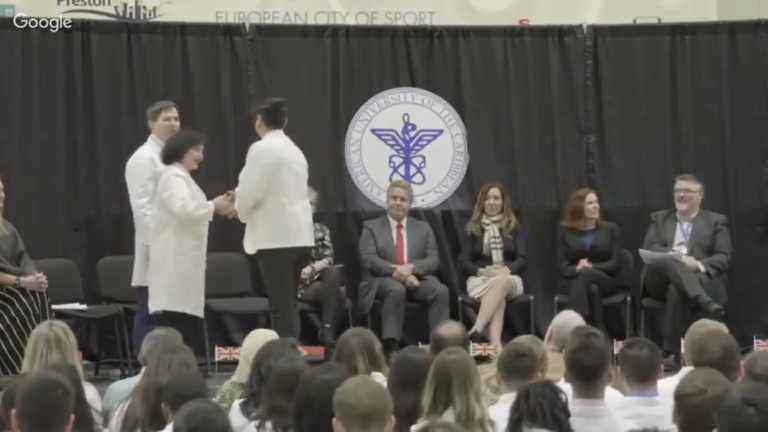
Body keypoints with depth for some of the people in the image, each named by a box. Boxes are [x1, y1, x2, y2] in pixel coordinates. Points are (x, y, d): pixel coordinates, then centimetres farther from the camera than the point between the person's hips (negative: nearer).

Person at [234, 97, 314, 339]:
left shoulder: (262, 148, -9)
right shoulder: (294, 150, 15)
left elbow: (248, 192, -12)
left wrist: (241, 211, 9)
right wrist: (244, 204, 23)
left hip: (276, 237, -8)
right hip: (300, 236, 8)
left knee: (282, 307, -7)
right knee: (288, 305, 12)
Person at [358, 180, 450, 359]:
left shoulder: (423, 228, 20)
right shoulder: (371, 227, 12)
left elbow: (434, 260, 7)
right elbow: (369, 259, -3)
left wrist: (411, 268, -15)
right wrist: (397, 273, -19)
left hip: (417, 278, 3)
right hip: (384, 279, -3)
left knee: (441, 290, -30)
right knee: (397, 290, -39)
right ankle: (391, 347, -42)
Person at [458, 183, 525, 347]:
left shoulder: (514, 226, 12)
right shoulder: (473, 227, 11)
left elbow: (522, 259, 4)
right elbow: (463, 261, 3)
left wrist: (506, 270, -19)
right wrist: (482, 271, -18)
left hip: (508, 278, 0)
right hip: (480, 279, 0)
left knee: (501, 282, -39)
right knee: (498, 298, -37)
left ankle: (476, 330, -57)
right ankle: (495, 343, -59)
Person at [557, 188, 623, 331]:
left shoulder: (610, 229, 9)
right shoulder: (566, 231, 10)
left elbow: (615, 263, 0)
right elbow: (562, 266, 2)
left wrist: (591, 267, -18)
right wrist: (576, 269, -22)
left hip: (605, 281, 0)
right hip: (574, 280, 0)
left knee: (586, 275, -37)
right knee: (592, 292, -38)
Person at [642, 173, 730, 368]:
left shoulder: (716, 221, 15)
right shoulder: (659, 218, 21)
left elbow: (724, 257, 3)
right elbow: (648, 249, 4)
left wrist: (699, 265, -17)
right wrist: (677, 258, -15)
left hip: (701, 279, -1)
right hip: (660, 281, 1)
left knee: (677, 289, -37)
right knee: (666, 260, -35)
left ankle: (673, 352, -37)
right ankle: (705, 302, -55)